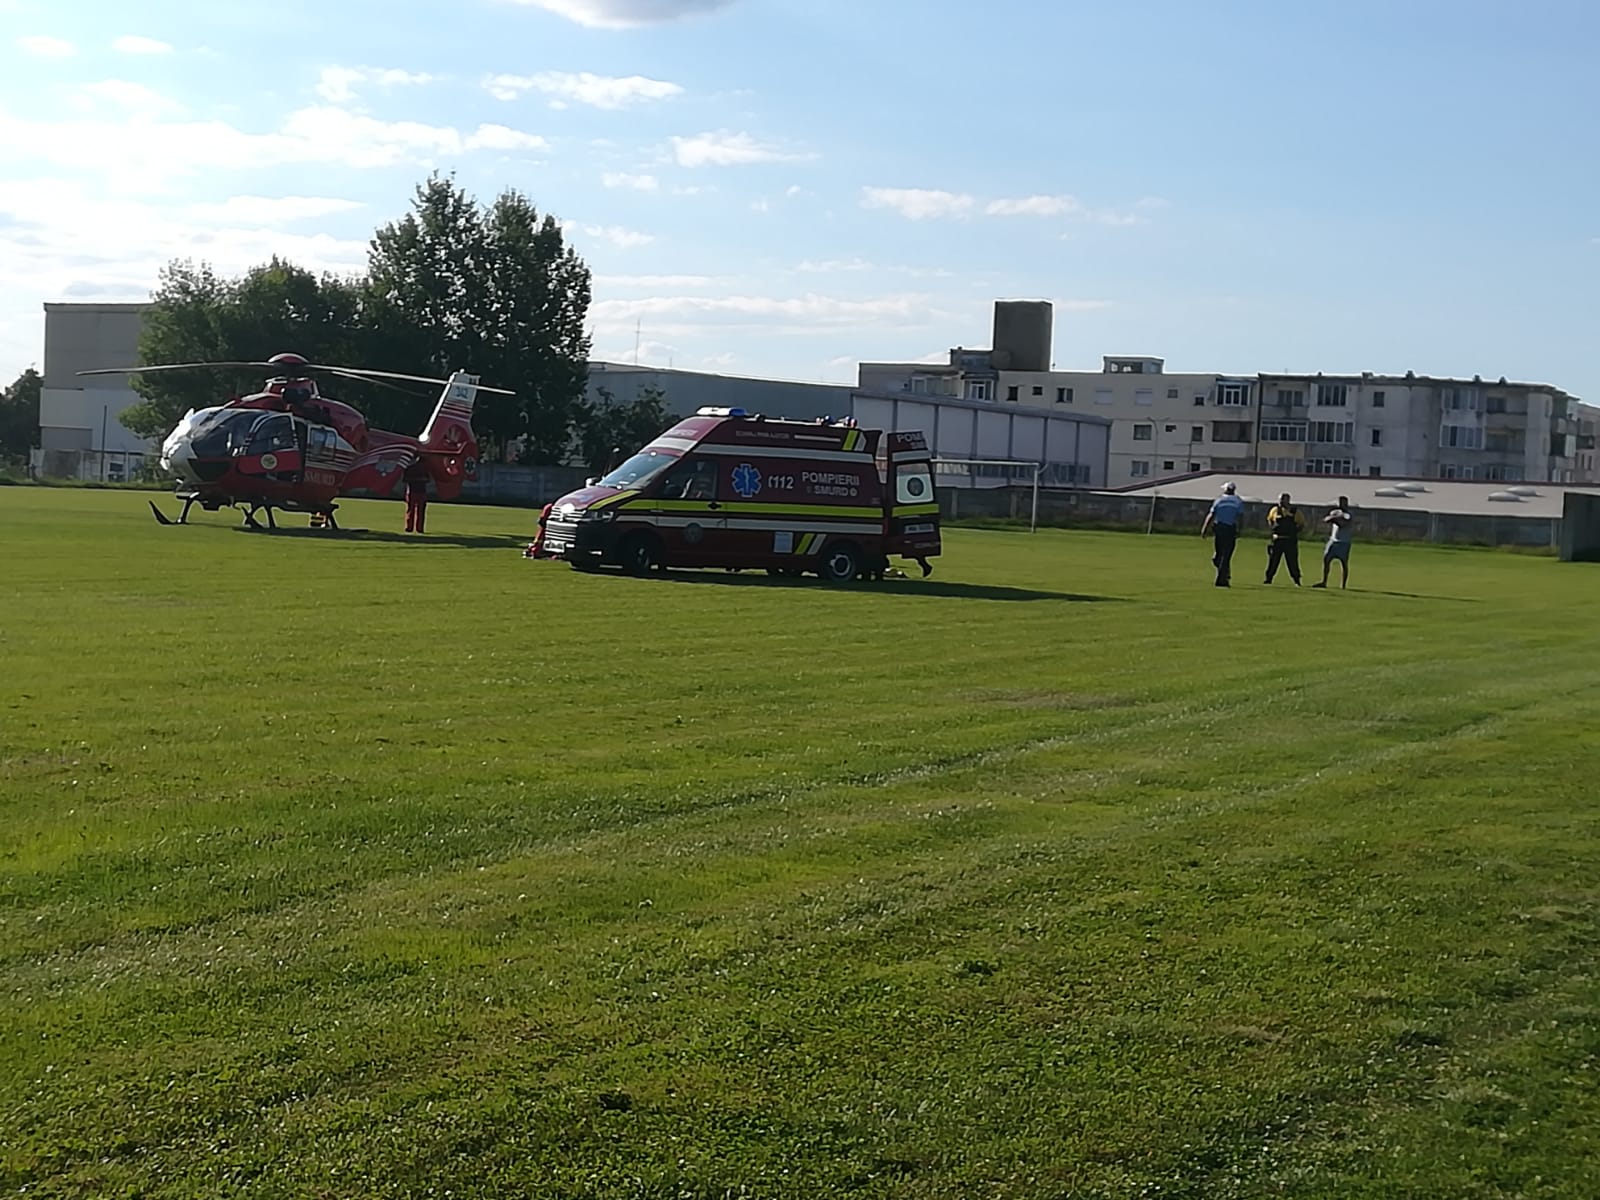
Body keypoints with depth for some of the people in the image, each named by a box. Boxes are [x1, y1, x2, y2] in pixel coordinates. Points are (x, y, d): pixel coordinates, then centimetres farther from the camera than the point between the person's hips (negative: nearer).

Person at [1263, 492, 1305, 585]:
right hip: (1277, 539, 2)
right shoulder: (1275, 510, 4)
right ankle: (1268, 578, 12)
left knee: (1292, 561, -1)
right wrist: (1272, 527, 3)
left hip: (1290, 540, -2)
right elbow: (1269, 520, 20)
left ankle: (1296, 580, 6)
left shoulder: (1295, 511, -1)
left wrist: (1295, 531, -4)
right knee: (1273, 560, 4)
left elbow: (1302, 524, 8)